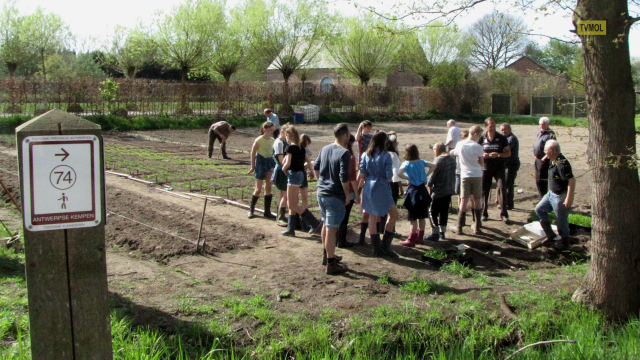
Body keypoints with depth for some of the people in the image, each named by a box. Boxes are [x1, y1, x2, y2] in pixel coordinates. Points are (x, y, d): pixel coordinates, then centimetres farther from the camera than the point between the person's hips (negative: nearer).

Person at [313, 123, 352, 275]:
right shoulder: (344, 153, -17)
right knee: (331, 229, -4)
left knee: (326, 224, 22)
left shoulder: (325, 149, 7)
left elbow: (315, 167, 17)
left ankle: (326, 255, 37)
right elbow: (344, 177, -22)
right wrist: (347, 195, -12)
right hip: (335, 196, -8)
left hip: (321, 192, 8)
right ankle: (331, 264, 2)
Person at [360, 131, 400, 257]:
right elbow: (389, 176, -13)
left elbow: (362, 174, 2)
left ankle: (377, 248, 15)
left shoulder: (365, 155, 2)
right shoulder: (385, 155, -11)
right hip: (382, 188, -5)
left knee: (372, 217, 12)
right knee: (394, 214, 10)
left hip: (369, 188, 5)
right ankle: (385, 245, 5)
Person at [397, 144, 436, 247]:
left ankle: (411, 240, 0)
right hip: (422, 189, 5)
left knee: (413, 218, -2)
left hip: (413, 190, -5)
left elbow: (399, 173, -28)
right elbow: (433, 166, 10)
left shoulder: (406, 164, -11)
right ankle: (419, 237, 23)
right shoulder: (421, 162, 4)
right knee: (422, 217, 13)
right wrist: (426, 175, 8)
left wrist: (408, 178, -13)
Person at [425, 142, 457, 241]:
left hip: (439, 191, -8)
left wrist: (429, 186, -4)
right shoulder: (452, 159, 8)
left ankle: (435, 233, -4)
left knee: (433, 212, -2)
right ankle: (442, 232, 22)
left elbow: (433, 175, -16)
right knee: (444, 211, 15)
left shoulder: (438, 160, -16)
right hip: (449, 190, 8)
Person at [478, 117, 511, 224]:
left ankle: (504, 214, -8)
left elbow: (508, 153, 0)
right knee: (484, 191, 5)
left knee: (502, 188, -12)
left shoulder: (501, 137, -2)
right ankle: (484, 213, 19)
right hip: (486, 168, 2)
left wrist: (498, 155, -18)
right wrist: (483, 155, -12)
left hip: (499, 168, -1)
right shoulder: (482, 138, 2)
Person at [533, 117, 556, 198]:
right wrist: (535, 156, 15)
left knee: (542, 180, -7)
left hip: (544, 160, -9)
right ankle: (541, 197, 25)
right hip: (537, 160, 9)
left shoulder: (551, 134, -12)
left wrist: (544, 158, -20)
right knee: (538, 180, 14)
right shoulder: (540, 133, 16)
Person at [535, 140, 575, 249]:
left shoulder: (562, 164, -28)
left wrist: (569, 199, -29)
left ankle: (564, 241, 26)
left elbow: (572, 181, -30)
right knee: (539, 209, 18)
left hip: (560, 197, -10)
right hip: (551, 193, 10)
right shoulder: (553, 161, 2)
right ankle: (550, 235, 27)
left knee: (561, 220, 5)